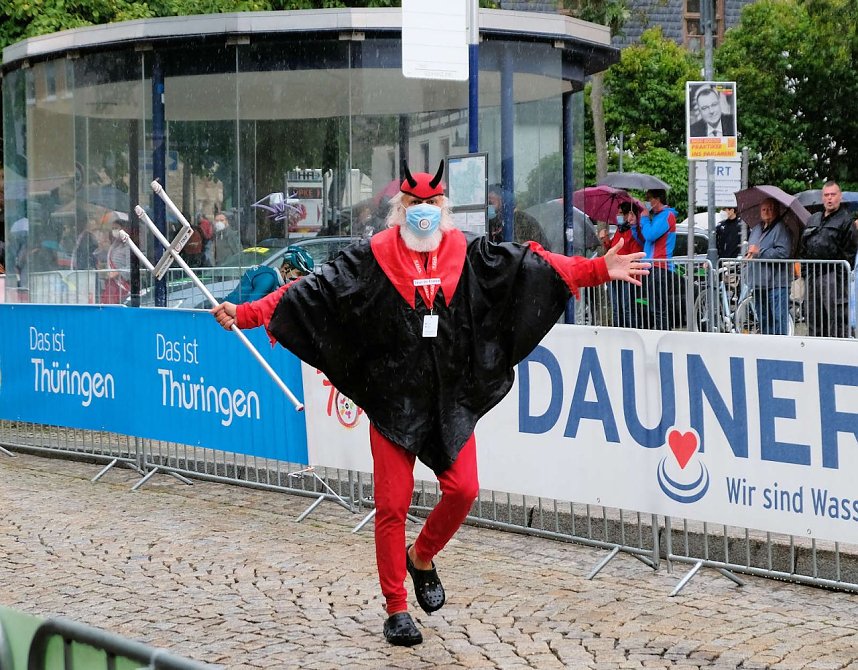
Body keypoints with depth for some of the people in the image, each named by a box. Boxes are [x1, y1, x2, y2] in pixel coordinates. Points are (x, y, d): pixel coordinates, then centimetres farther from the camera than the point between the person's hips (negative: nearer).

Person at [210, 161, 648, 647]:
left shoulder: (471, 256, 4)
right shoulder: (372, 259, -2)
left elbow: (535, 267, 2)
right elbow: (312, 291, -6)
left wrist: (600, 270, -6)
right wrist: (247, 314, -15)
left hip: (451, 401, 2)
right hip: (393, 401, -2)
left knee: (463, 490, -6)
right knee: (393, 504, -1)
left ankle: (421, 558, 25)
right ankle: (396, 609, 12)